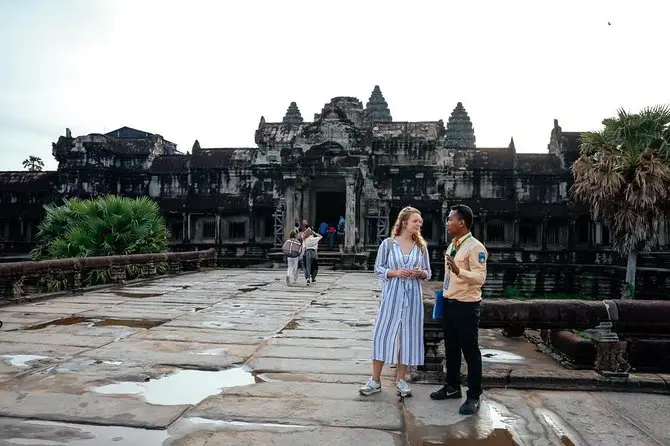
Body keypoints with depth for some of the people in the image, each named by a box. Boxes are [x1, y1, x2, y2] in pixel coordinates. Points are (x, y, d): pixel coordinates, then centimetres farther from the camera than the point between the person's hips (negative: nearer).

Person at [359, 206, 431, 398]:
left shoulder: (421, 246, 6)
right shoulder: (388, 243, -2)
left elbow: (428, 273, 11)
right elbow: (378, 268, 0)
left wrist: (421, 273, -11)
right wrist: (395, 272, -16)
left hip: (412, 297, 3)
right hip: (391, 295, -2)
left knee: (408, 336, 6)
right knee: (383, 334, 0)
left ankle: (400, 379, 21)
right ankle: (375, 380, 12)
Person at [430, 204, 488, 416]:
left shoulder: (475, 247, -17)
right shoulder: (452, 246, 11)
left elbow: (480, 277, -25)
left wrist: (459, 271, -41)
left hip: (466, 305, -9)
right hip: (450, 303, 9)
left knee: (470, 350, 1)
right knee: (451, 347, 18)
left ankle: (474, 396, 13)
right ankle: (452, 386, 34)